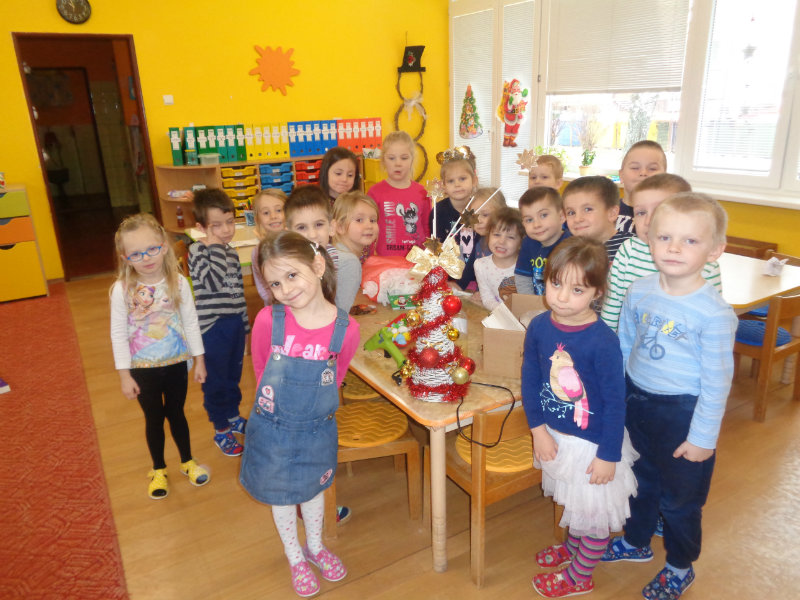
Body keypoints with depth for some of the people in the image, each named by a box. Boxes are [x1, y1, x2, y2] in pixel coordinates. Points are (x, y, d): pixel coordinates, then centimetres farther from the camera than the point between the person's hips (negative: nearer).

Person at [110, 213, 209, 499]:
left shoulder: (178, 283, -11)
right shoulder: (122, 290, -15)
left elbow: (191, 323, -3)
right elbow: (118, 334, -8)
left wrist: (199, 360, 2)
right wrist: (124, 375, -6)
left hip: (176, 364, 1)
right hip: (143, 368, -1)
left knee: (176, 413, 18)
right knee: (154, 418, 15)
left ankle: (188, 462, 40)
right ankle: (158, 470, 37)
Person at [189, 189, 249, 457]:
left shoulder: (231, 253, 8)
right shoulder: (197, 251, -13)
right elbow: (213, 281, -28)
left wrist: (244, 322, 18)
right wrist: (215, 248, -23)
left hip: (235, 323, 6)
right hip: (212, 326, -6)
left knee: (233, 375, 20)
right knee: (215, 381, 8)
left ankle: (233, 417, 40)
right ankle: (221, 430, 23)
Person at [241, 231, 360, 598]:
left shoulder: (345, 329, -21)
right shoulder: (268, 321, -23)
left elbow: (336, 378, -2)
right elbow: (260, 370, -5)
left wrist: (312, 403, 3)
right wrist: (280, 401, 4)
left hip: (318, 428, 1)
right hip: (273, 427, -1)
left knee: (313, 489, 25)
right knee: (281, 495, 21)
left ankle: (315, 547, 54)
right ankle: (295, 558, 48)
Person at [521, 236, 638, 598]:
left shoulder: (603, 342, -27)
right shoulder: (539, 327, -11)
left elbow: (615, 401, -20)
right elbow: (530, 379, -3)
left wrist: (608, 455, -14)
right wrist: (538, 429, -6)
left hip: (593, 442, -5)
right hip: (556, 436, 5)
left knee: (595, 511, 17)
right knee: (572, 502, 29)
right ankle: (572, 546, 56)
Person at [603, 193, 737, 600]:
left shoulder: (714, 313, -22)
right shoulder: (639, 292, -8)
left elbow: (717, 381, -15)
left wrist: (702, 437, -10)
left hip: (682, 412, -5)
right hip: (636, 400, 5)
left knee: (680, 496, 16)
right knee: (640, 478, 26)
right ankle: (636, 542, 52)